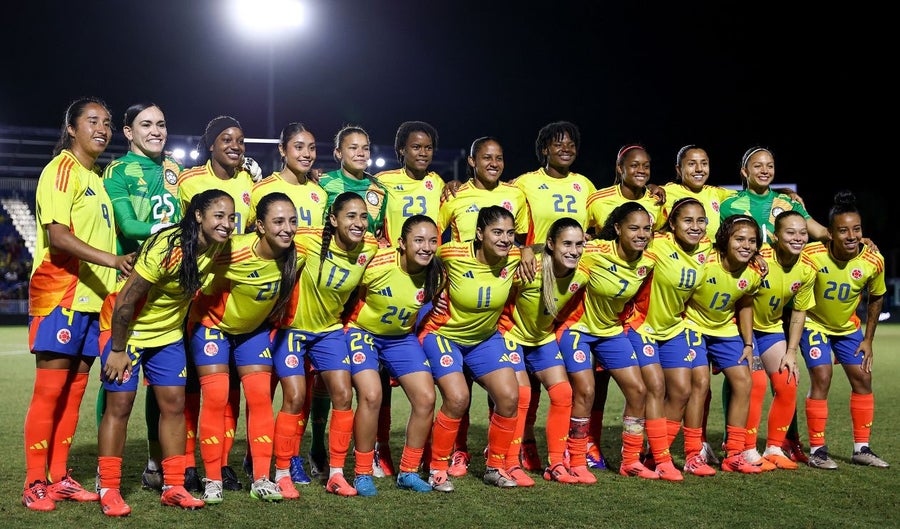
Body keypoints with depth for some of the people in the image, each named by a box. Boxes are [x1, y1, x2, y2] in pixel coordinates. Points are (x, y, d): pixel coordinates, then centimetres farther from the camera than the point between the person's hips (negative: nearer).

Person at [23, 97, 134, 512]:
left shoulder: (97, 178, 18)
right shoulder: (61, 169, -7)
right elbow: (58, 235, -18)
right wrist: (110, 258, -28)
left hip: (91, 298, 8)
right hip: (59, 293, -8)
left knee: (74, 391, 10)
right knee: (50, 390, -5)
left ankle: (59, 477, 17)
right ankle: (35, 483, 2)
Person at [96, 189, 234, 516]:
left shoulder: (218, 248, -9)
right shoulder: (166, 248, -30)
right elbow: (125, 301, -25)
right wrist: (117, 350, -18)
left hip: (168, 333, 7)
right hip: (127, 329, -6)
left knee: (174, 404, 4)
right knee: (119, 405, -3)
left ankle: (173, 487, 13)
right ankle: (108, 490, 7)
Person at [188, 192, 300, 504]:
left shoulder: (297, 255, -19)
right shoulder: (234, 252, -34)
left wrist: (273, 319, 4)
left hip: (255, 328, 4)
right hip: (213, 324, -4)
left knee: (260, 396, -1)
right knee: (216, 397, -8)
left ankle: (261, 480, 6)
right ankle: (213, 481, 4)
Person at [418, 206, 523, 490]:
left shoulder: (514, 258, -16)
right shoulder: (453, 255, -27)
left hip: (486, 338, 5)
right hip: (443, 334, -5)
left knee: (509, 397, -6)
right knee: (457, 398, -21)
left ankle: (495, 466, 15)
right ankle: (437, 469, -1)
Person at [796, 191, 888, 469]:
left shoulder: (873, 261, -20)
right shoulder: (812, 256, -31)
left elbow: (876, 298, -1)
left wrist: (868, 340, 1)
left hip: (848, 326, 4)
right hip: (814, 323, -4)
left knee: (863, 378, 2)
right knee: (821, 378, -15)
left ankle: (862, 449, 15)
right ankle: (817, 450, -4)